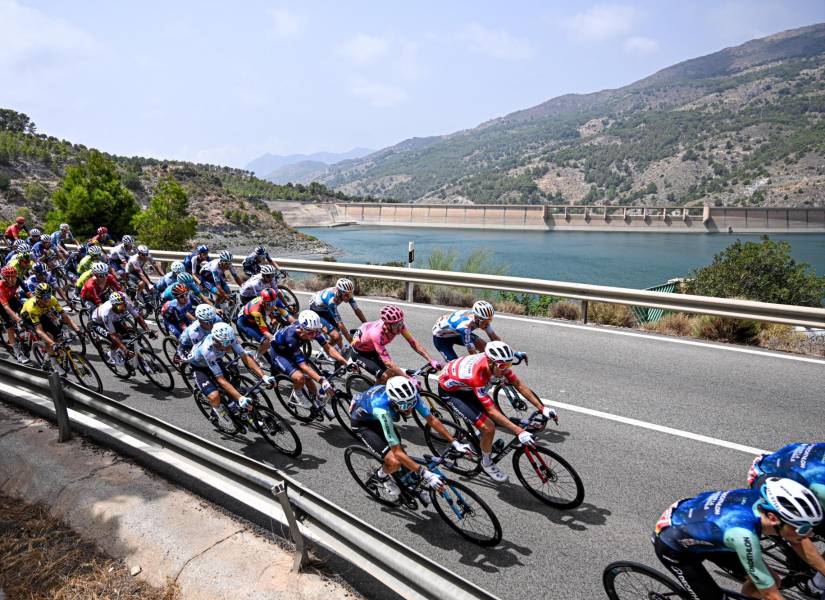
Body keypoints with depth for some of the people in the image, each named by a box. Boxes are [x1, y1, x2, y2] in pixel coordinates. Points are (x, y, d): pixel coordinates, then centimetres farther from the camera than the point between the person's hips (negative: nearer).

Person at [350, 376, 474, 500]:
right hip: (362, 422, -6)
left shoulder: (410, 395, -29)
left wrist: (455, 443, -19)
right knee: (394, 462, -19)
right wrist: (425, 474, -40)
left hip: (376, 419, 6)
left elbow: (432, 419, -14)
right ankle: (383, 476, 12)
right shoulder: (382, 409, -43)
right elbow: (397, 452, -38)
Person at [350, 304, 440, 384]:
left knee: (392, 374, -5)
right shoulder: (377, 334, -43)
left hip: (371, 349, 6)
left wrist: (432, 361, -29)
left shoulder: (397, 324, -27)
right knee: (384, 376, -21)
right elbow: (388, 362, -44)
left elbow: (413, 342, -20)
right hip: (359, 353, -6)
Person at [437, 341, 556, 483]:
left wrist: (542, 408, -15)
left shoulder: (496, 361, -22)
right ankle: (487, 463, 10)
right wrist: (519, 432, -39)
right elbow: (492, 411, -36)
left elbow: (519, 385, -12)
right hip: (449, 391, -7)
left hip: (465, 385, 7)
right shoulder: (476, 376, -41)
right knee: (488, 428, -14)